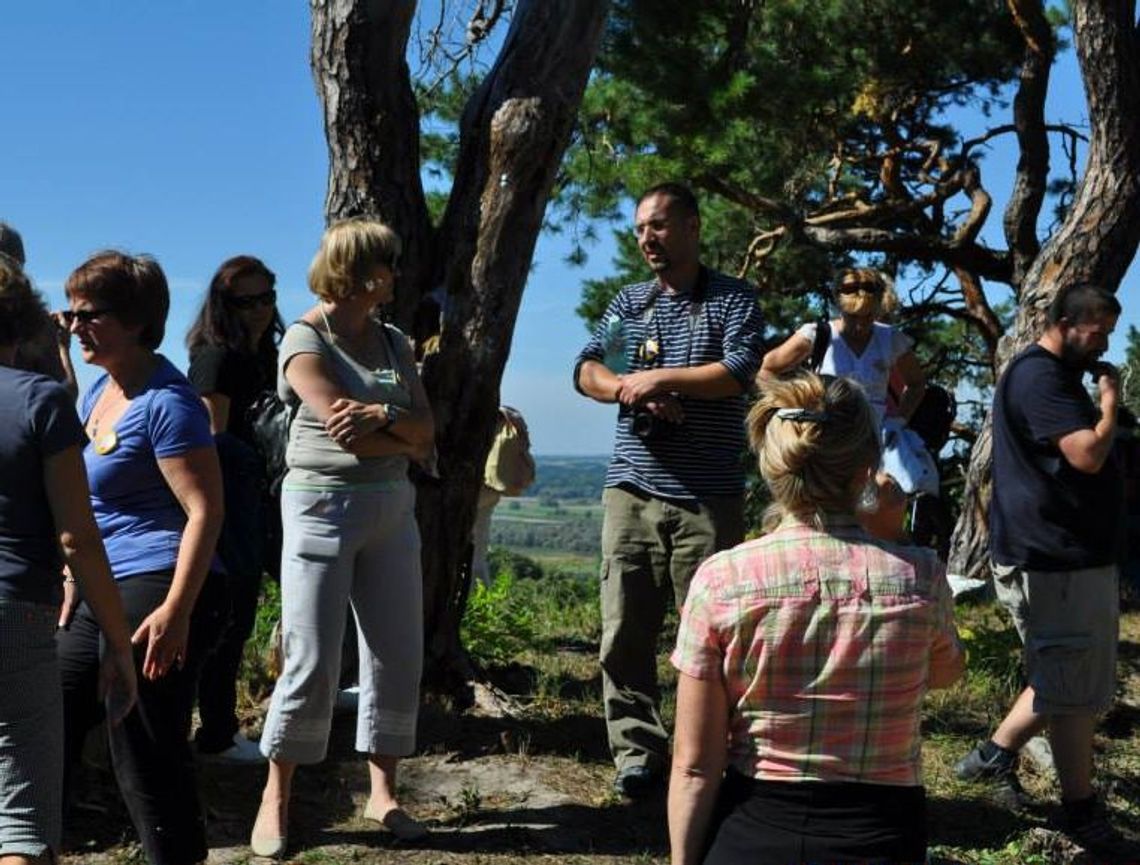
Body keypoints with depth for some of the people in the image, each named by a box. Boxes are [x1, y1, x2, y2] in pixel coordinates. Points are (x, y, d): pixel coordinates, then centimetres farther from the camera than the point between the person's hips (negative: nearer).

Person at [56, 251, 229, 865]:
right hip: (102, 594, 10)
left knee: (146, 756, -4)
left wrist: (175, 612, -24)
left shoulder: (164, 401, -13)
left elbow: (205, 509, -19)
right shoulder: (99, 389, 15)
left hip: (156, 592, -10)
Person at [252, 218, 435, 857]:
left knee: (399, 656, 5)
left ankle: (383, 792, 18)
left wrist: (383, 414, -15)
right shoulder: (306, 339, -6)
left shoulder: (393, 342, 12)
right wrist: (406, 441, -4)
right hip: (324, 505, -6)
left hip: (391, 507, 6)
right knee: (312, 663, -4)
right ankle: (277, 799, 11)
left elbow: (425, 430, 3)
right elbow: (345, 429, -16)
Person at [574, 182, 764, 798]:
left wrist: (658, 377, -10)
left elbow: (739, 371, -13)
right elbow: (587, 371, 6)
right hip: (632, 490, 4)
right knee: (625, 630, 2)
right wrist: (631, 390, -14)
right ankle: (638, 752, 10)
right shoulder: (629, 302, 16)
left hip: (708, 497, -4)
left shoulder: (733, 300, 3)